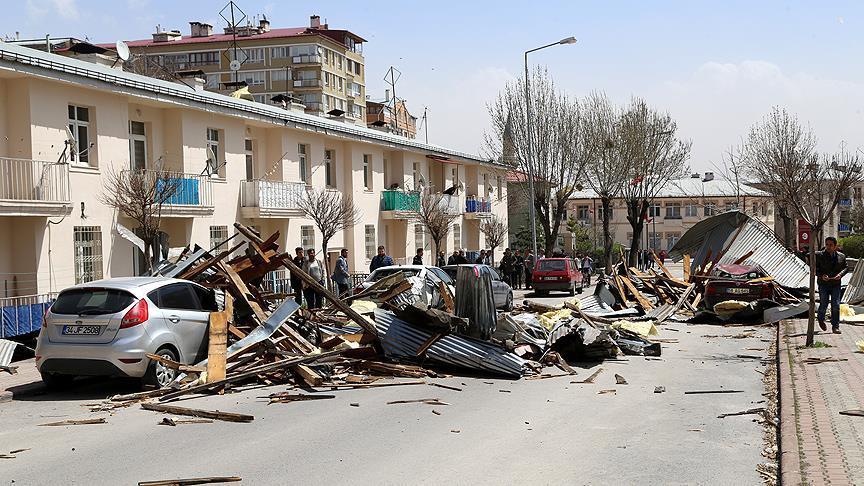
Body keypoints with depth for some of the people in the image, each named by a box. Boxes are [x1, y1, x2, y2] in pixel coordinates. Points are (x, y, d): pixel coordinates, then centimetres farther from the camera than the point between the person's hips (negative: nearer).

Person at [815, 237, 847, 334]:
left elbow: (845, 267, 12)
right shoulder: (819, 255, -2)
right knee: (823, 305, 1)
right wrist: (821, 275, -19)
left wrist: (840, 274, -9)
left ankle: (835, 327, 2)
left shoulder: (841, 256, 6)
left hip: (836, 284, 2)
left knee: (836, 305, -5)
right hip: (823, 283, -2)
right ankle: (821, 319, 33)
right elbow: (814, 268, -1)